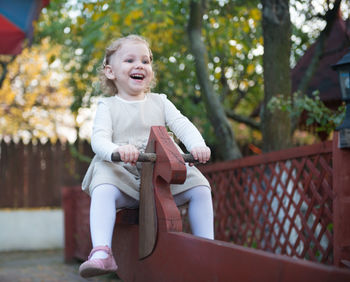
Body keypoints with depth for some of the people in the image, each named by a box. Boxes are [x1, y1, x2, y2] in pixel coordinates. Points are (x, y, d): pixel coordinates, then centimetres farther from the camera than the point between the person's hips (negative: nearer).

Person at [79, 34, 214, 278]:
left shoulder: (159, 102, 16)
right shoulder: (108, 106, 7)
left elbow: (182, 125, 2)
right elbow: (99, 139, -9)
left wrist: (197, 145, -22)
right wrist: (117, 150, -34)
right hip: (121, 174, -3)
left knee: (199, 187, -15)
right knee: (103, 190, -34)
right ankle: (102, 252, -41)